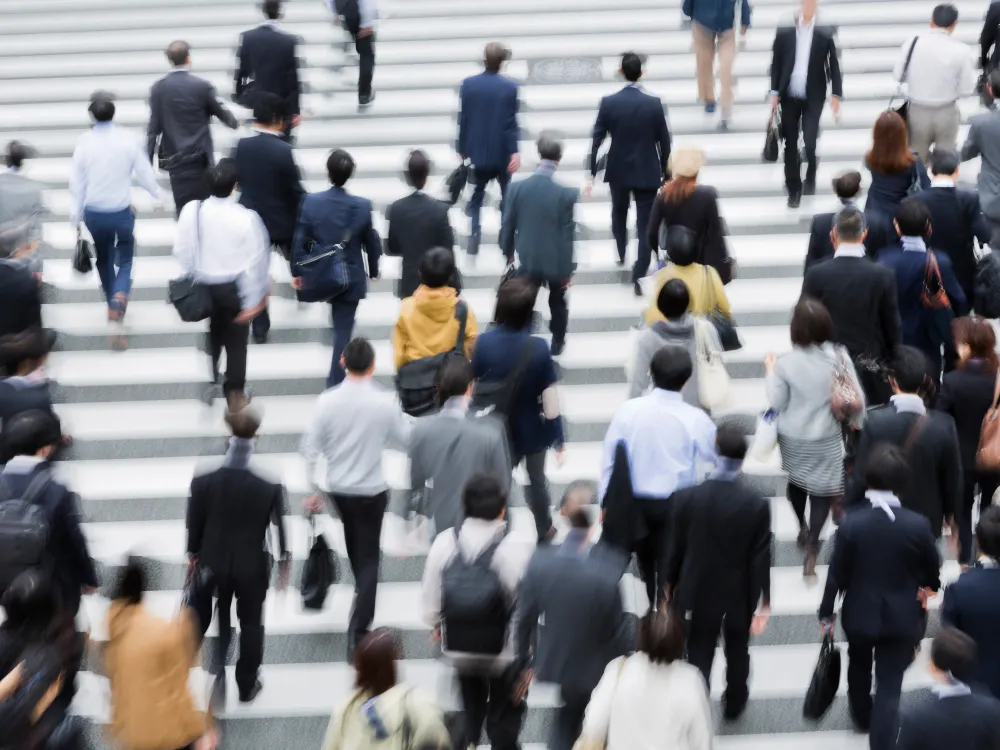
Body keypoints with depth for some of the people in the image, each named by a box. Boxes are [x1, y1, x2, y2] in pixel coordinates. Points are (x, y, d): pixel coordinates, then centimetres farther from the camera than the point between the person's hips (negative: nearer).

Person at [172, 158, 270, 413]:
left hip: (203, 286, 2)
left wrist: (193, 277, 13)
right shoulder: (246, 218, -24)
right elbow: (254, 261, -18)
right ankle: (235, 395, 24)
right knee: (235, 342, 15)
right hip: (234, 288, -2)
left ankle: (209, 384, 33)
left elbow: (181, 250, -4)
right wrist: (253, 300, -8)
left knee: (210, 336, 25)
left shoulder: (191, 211, -16)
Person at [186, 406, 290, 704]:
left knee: (218, 623, 23)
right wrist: (285, 562, 7)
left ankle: (216, 676, 21)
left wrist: (193, 556, 10)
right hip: (252, 566, -1)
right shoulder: (270, 487, -21)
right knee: (251, 624, 18)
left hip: (214, 564, 1)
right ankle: (247, 685, 31)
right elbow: (281, 527, -9)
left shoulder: (203, 482, -19)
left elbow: (194, 524, -7)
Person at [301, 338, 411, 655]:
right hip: (372, 490, -2)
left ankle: (363, 592, 49)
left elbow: (311, 447, -7)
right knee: (369, 558, 5)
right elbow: (405, 440, -4)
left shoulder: (327, 400, -12)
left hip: (338, 488, 2)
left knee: (355, 549, 26)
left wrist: (312, 490, 2)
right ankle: (357, 631, -5)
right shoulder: (385, 401, -16)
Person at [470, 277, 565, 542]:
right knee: (537, 480, 25)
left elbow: (473, 389, -9)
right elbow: (550, 399, -18)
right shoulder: (539, 348, -25)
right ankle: (543, 530, 45)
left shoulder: (483, 343, -20)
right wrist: (559, 438, -5)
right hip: (531, 429, 0)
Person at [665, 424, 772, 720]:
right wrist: (763, 604, -4)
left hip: (697, 594, -1)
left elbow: (674, 550, -8)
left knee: (699, 658, 11)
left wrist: (670, 585, 10)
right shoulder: (757, 504, -20)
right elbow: (761, 559, -15)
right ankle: (734, 704, 46)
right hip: (740, 596, 1)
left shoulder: (685, 498, -19)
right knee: (737, 652, 25)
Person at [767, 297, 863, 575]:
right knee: (822, 489, 9)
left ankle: (803, 527, 45)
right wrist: (857, 422, 10)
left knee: (797, 480, 26)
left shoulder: (785, 363, -19)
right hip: (826, 437, -1)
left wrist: (770, 372, 3)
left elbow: (777, 403, -10)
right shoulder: (839, 356, -16)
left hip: (793, 436, 1)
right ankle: (811, 549, -2)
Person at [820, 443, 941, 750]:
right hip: (901, 617, -2)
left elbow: (837, 574, -11)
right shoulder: (918, 525, -19)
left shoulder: (851, 524, -20)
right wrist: (928, 586, 21)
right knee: (890, 686, 5)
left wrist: (826, 612, 4)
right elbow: (932, 571, -2)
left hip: (859, 613, 2)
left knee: (859, 664, 30)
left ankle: (862, 715, 53)